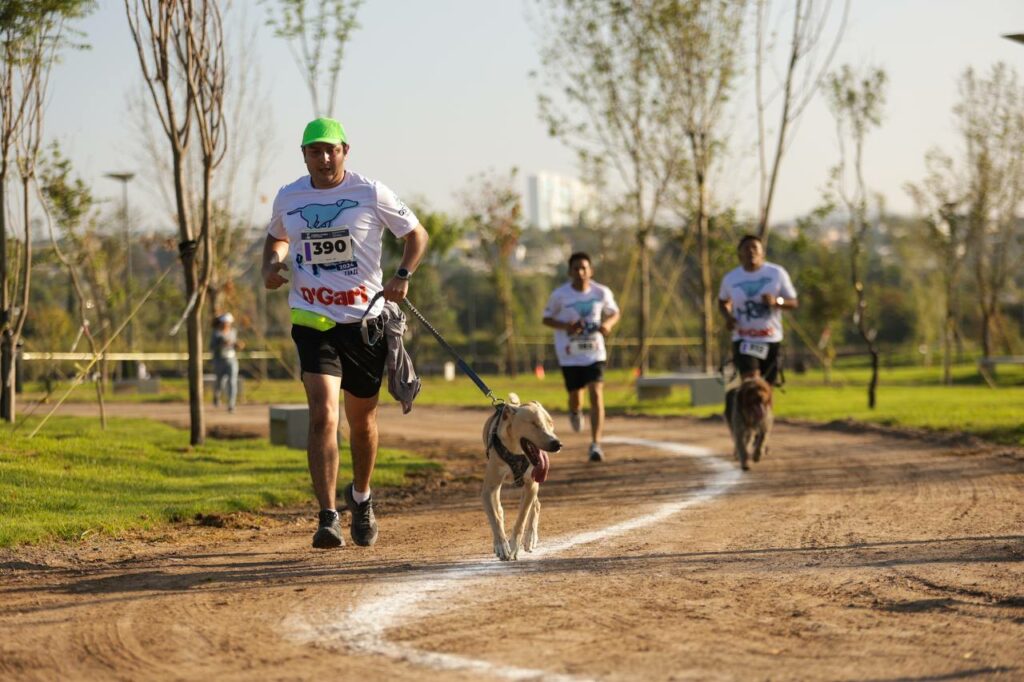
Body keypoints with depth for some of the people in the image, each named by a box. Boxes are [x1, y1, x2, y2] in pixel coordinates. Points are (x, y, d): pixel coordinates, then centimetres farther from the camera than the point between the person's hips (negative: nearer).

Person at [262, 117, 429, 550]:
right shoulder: (288, 198, 4)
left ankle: (361, 498, 40)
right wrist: (271, 266, 3)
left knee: (362, 420, 13)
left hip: (365, 320, 0)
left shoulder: (371, 194, -3)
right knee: (323, 415, -18)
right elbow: (277, 237, 25)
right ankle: (327, 518, -22)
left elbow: (416, 234, 7)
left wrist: (403, 275, -10)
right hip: (313, 321, 0)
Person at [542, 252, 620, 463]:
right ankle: (575, 411, 48)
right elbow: (547, 318, 0)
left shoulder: (602, 293, -5)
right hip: (570, 355, 0)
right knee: (575, 396, 7)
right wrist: (566, 326, -19)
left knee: (596, 394, -14)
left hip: (595, 352, 0)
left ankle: (596, 444, -14)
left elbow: (614, 313, 10)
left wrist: (608, 324, -13)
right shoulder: (560, 295, -10)